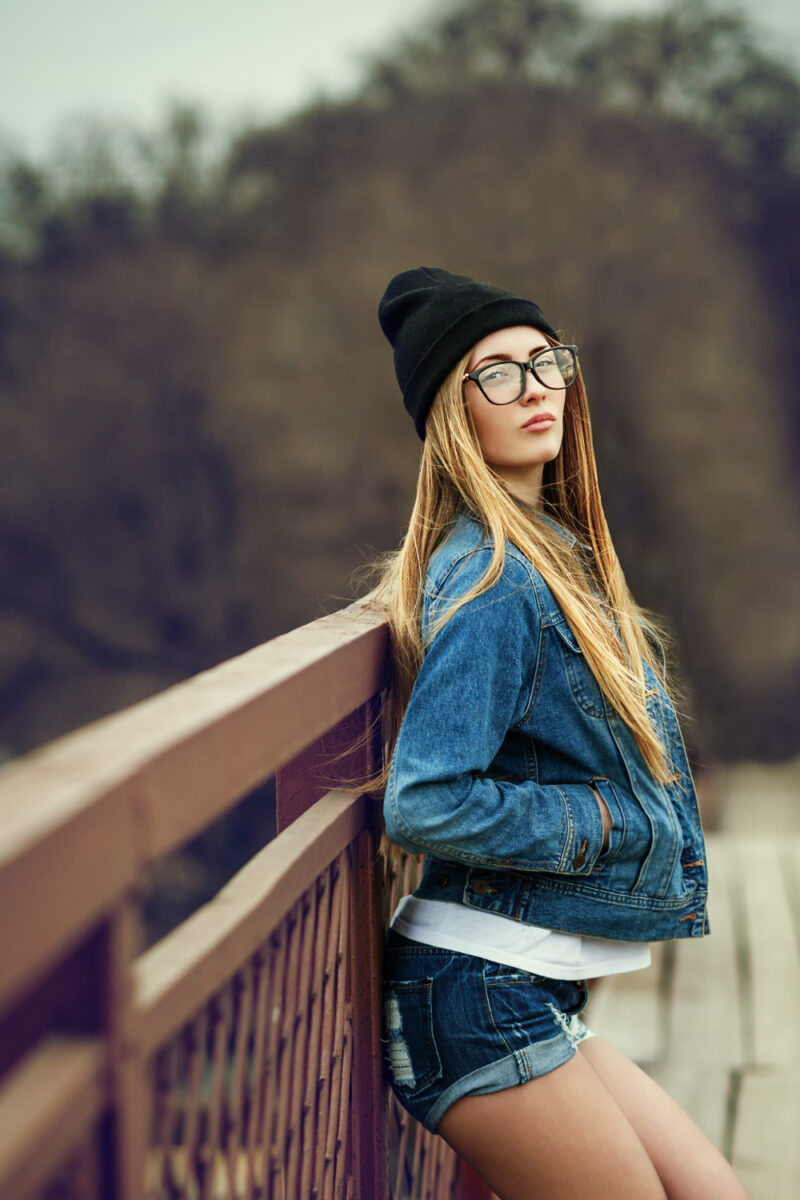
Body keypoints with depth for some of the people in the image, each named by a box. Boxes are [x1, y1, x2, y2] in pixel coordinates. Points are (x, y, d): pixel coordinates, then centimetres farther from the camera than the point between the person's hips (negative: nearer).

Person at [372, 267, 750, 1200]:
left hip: (530, 999, 9)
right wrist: (605, 825, -12)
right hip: (478, 995, -9)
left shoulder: (554, 552, 12)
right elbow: (425, 806, -23)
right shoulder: (494, 580, -17)